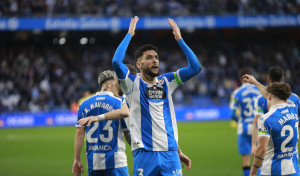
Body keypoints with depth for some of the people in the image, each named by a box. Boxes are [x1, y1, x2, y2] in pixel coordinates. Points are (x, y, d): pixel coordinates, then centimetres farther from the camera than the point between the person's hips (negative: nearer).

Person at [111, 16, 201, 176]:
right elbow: (116, 62, -17)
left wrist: (179, 39, 5)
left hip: (170, 152, 4)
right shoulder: (133, 84, 1)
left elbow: (195, 67, 9)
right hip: (145, 154, -4)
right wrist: (129, 34, -9)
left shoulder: (166, 82, 14)